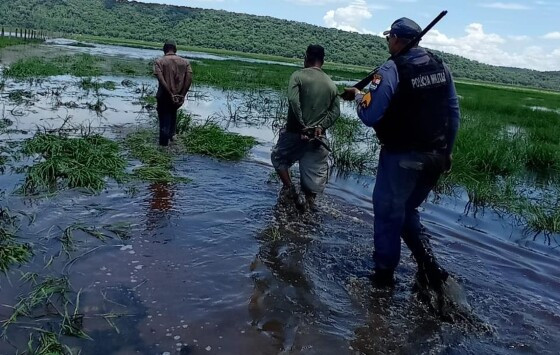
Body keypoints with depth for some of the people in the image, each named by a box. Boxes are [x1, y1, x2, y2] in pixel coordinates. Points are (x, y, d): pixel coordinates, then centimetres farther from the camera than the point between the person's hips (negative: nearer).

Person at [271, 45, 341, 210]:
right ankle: (309, 202, 10)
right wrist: (321, 126, -9)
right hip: (318, 136, 3)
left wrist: (302, 126, -18)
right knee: (314, 171, 10)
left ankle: (290, 189, 11)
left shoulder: (299, 75, -6)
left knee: (278, 157, 20)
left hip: (295, 132, -3)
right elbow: (335, 111, -2)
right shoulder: (331, 84, 7)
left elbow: (293, 100, -21)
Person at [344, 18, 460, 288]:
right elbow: (454, 114, 8)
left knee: (388, 212, 11)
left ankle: (384, 272, 20)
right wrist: (446, 151, 17)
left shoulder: (391, 70, -15)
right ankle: (429, 266, 12)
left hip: (402, 158, -6)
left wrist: (358, 96, 2)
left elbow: (370, 117, -17)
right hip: (435, 158, 6)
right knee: (408, 210, 22)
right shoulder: (441, 66, 5)